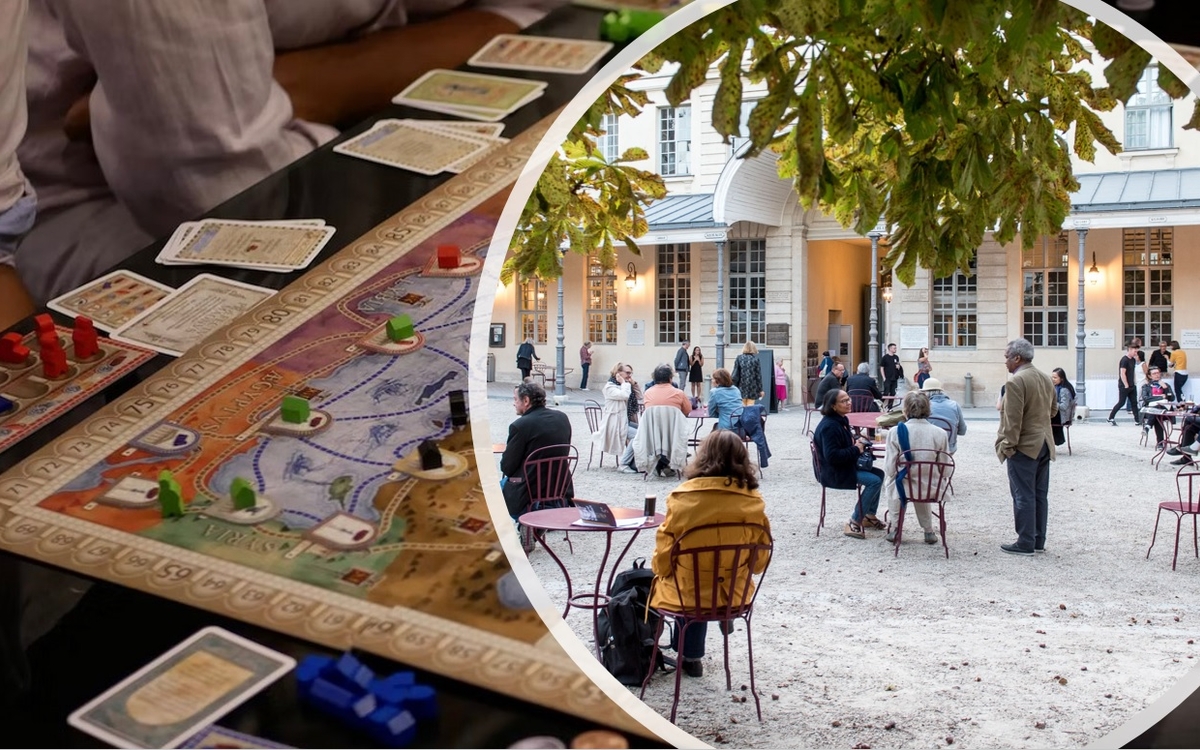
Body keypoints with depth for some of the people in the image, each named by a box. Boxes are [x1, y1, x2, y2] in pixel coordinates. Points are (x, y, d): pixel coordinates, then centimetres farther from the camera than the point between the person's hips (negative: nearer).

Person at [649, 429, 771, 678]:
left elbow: (663, 557, -9)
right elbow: (760, 560, -2)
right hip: (734, 594, 2)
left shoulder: (682, 497, -18)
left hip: (686, 594, -2)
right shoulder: (753, 502, -12)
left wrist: (660, 569, 14)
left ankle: (690, 656, 39)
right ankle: (691, 656, 43)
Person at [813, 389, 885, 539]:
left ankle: (869, 516, 21)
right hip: (834, 473, -11)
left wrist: (858, 441, 5)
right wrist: (856, 449, -20)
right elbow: (832, 456, -29)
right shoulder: (829, 426, -23)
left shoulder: (841, 421, 9)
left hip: (846, 467, 11)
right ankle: (854, 523, -12)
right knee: (874, 481, -18)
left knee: (879, 474, 11)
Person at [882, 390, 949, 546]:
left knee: (889, 480, 34)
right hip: (932, 490, 2)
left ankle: (895, 529, 35)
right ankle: (928, 531, 38)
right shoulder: (940, 433, -8)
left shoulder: (895, 432, -13)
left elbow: (890, 469, -11)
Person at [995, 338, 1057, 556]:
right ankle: (1039, 541, 17)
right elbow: (1053, 409, 21)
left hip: (1025, 446, -8)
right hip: (1044, 445, 9)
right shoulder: (1045, 379, 10)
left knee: (1023, 496, -3)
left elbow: (1013, 419, -20)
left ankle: (1025, 543, 0)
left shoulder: (1016, 382, -17)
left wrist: (1008, 445, -16)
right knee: (1040, 495, 12)